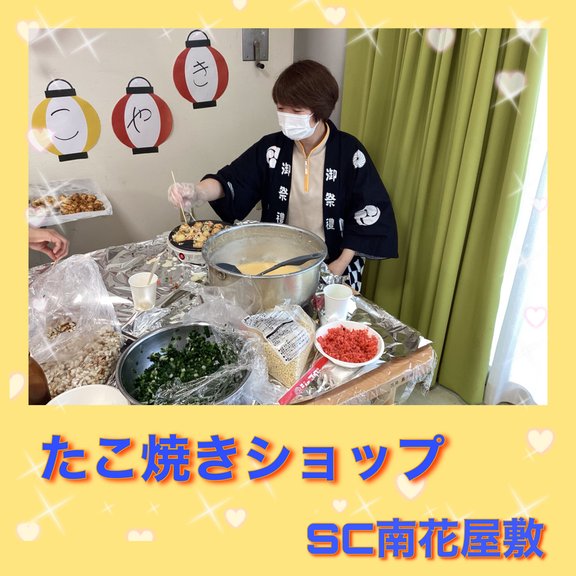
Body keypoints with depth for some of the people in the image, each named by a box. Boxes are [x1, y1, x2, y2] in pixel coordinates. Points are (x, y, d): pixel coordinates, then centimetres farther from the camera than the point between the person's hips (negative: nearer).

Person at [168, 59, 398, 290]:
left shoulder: (349, 152, -9)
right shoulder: (273, 147, -2)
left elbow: (371, 215, -7)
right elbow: (231, 180, -8)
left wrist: (339, 266, -11)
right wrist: (198, 192, -30)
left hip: (332, 263, -2)